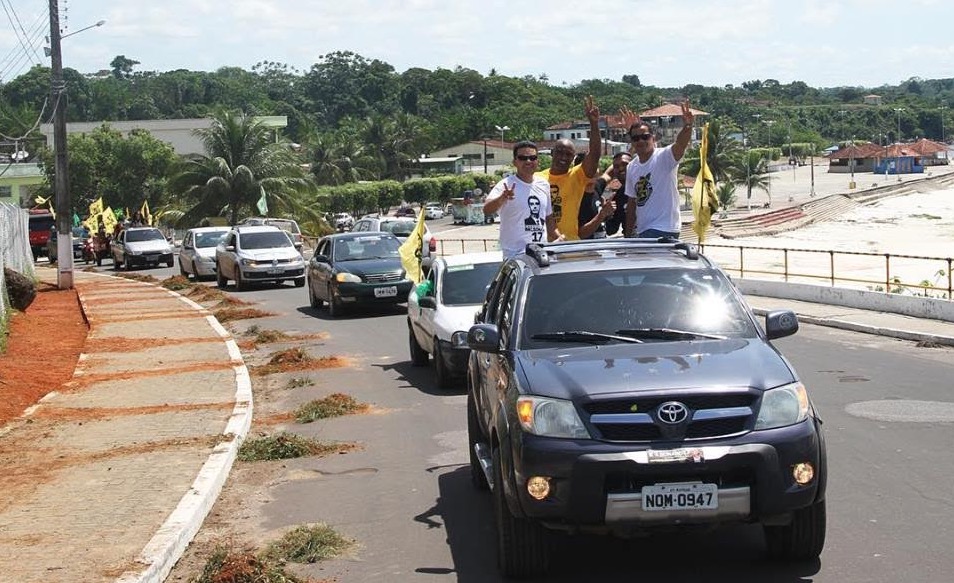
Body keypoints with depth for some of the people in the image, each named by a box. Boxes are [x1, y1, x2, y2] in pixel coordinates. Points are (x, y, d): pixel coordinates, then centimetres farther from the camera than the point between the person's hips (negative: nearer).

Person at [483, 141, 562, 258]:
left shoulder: (543, 185, 12)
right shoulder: (506, 186, -9)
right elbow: (487, 210, -26)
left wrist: (557, 236, 7)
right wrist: (501, 199, -47)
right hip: (516, 254, -6)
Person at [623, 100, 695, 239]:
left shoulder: (663, 157, -8)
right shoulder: (631, 168, 11)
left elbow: (680, 144, -30)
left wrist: (687, 126, -51)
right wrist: (628, 235, 16)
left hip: (664, 230, -7)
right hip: (642, 232, 7)